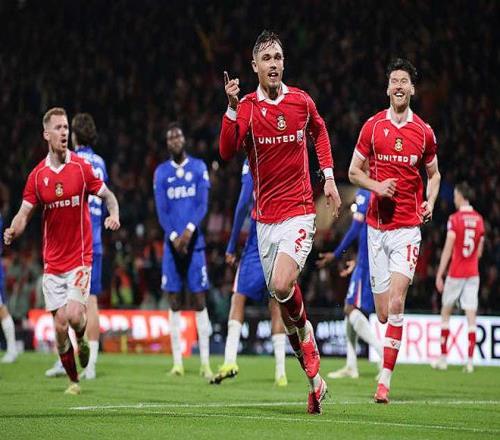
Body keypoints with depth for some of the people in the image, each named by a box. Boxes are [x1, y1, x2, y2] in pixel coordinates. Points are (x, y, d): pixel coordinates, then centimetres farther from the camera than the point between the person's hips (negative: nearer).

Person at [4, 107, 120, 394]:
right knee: (60, 326, -1)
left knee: (74, 316, -18)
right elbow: (25, 214, 2)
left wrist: (114, 215, -19)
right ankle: (74, 381, 17)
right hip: (52, 261, 2)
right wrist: (13, 231, -19)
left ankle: (82, 339, 18)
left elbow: (109, 196, 2)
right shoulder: (37, 175, 1)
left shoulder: (82, 167, -5)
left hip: (80, 257, -2)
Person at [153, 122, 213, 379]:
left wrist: (190, 229, -19)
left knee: (199, 300, -4)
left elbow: (202, 205, -4)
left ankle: (205, 362, -3)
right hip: (172, 242, 2)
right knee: (174, 301, 2)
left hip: (194, 241, -2)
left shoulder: (198, 167, 4)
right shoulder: (161, 172, 8)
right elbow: (161, 211, 2)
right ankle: (177, 361, 5)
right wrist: (174, 236, -12)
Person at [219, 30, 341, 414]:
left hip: (298, 211, -2)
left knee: (282, 286, -25)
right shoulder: (246, 108, -3)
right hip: (265, 216, 2)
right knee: (282, 297, 5)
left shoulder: (302, 101, 0)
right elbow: (227, 152, -18)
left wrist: (329, 176, 14)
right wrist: (232, 108, -29)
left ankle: (305, 331, 6)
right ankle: (314, 376, 16)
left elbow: (319, 131, 22)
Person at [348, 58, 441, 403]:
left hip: (408, 226, -1)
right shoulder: (373, 126, 4)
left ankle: (385, 381, -16)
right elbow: (354, 171, 10)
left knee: (396, 302, -16)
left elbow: (434, 173, 19)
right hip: (377, 226, 1)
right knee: (383, 313, 1)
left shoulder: (424, 132, 5)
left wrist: (431, 201, 0)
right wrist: (377, 186, -9)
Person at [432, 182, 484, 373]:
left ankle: (443, 357, 11)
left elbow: (448, 249, -12)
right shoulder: (479, 219, 5)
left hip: (456, 272, -4)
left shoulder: (454, 219, -10)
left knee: (445, 312, 10)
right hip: (473, 272, 4)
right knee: (471, 315, -1)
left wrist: (439, 274, -9)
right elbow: (480, 250, 12)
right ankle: (470, 360, -7)